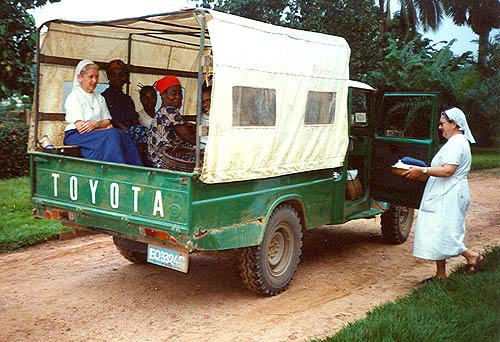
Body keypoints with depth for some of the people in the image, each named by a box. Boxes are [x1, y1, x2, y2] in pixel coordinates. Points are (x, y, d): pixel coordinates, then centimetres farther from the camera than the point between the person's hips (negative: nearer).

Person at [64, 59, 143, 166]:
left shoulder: (99, 98, 20)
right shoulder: (74, 97, -1)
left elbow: (107, 121, 11)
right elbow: (80, 127, -11)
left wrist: (96, 124, -12)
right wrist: (104, 127, -5)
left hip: (96, 133, 6)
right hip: (76, 136, -5)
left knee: (121, 134, -26)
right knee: (112, 135, -32)